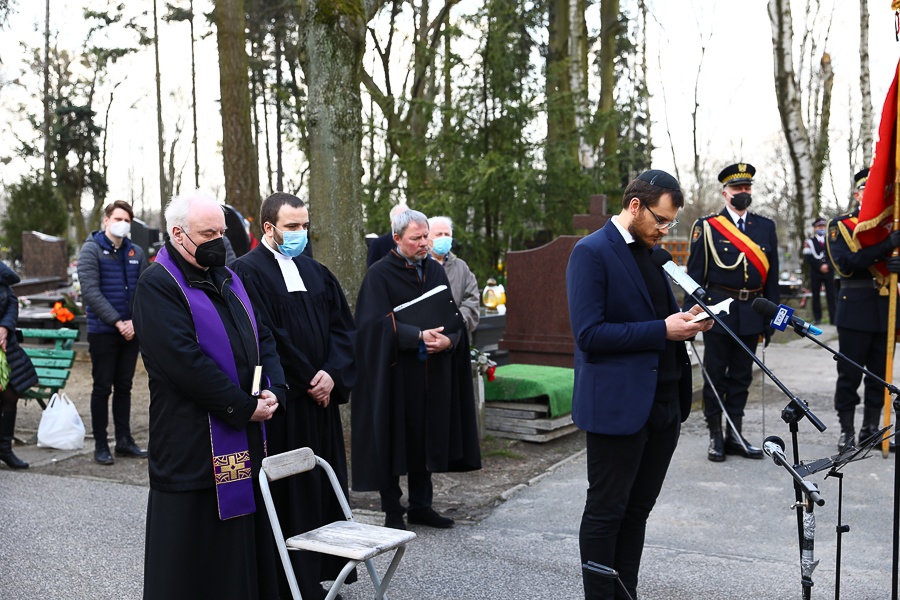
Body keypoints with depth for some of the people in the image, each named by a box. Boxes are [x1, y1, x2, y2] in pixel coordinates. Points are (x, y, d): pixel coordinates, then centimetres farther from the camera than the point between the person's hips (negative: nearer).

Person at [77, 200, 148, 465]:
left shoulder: (136, 252, 9)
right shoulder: (92, 249, -5)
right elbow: (91, 292, -13)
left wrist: (134, 321, -8)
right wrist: (118, 322, -16)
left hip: (131, 331, 4)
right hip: (103, 331, -4)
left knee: (124, 387, 11)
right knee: (102, 388, 2)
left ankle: (124, 440, 20)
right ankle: (101, 445, 10)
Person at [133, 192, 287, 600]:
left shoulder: (227, 279, 15)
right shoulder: (158, 285, -11)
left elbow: (262, 338, 13)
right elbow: (186, 361, -20)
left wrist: (272, 391, -5)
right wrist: (245, 407, -17)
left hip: (246, 438, 8)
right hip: (192, 440, -7)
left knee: (247, 538, 14)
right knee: (196, 548, 1)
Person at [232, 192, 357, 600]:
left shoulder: (317, 273, 14)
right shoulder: (248, 272, -8)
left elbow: (344, 328, 9)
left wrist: (333, 374, -8)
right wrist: (307, 381, -12)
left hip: (321, 399, 7)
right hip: (281, 405, -7)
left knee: (323, 486, 11)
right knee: (288, 493, -1)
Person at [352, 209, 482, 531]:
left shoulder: (436, 271, 11)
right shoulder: (380, 274, -6)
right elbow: (380, 322, -15)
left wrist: (448, 339, -13)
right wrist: (418, 336, -27)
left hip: (432, 373, 5)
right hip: (395, 372, -5)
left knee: (427, 435, 10)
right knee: (394, 438, 1)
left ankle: (421, 505, 23)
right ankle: (392, 510, 13)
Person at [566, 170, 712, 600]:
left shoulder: (651, 252, 14)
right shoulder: (592, 252, -12)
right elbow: (588, 334, -20)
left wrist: (686, 322, 2)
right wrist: (662, 330, -20)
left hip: (663, 403, 8)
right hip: (618, 404, -8)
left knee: (638, 509, 16)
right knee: (606, 512, 4)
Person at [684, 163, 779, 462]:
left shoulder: (766, 227, 9)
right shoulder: (706, 226, -1)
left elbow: (771, 276, 9)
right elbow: (695, 274, -2)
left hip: (751, 314, 3)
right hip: (718, 310, -3)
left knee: (741, 377, 10)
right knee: (715, 376, 4)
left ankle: (735, 435, 21)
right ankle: (715, 437, 15)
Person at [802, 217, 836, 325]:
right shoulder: (809, 241, 3)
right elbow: (808, 257, -7)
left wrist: (827, 265, -13)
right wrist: (820, 266, -14)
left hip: (829, 272, 2)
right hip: (815, 272, -2)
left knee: (831, 295, -2)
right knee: (816, 295, 1)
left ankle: (833, 318, -1)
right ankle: (817, 318, 6)